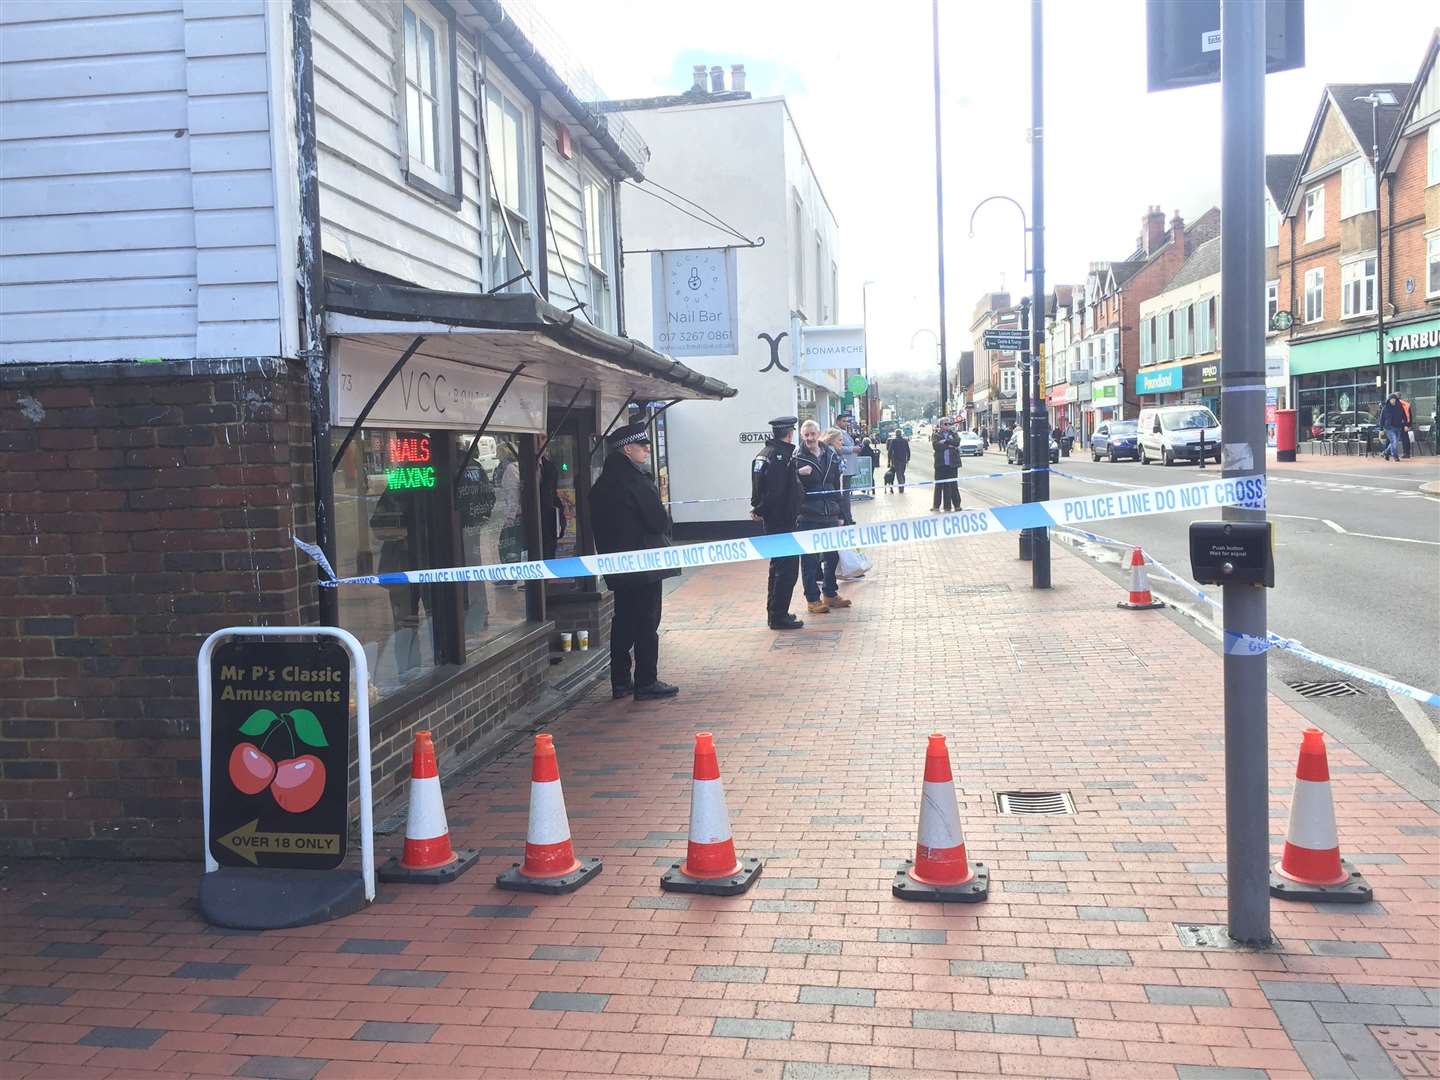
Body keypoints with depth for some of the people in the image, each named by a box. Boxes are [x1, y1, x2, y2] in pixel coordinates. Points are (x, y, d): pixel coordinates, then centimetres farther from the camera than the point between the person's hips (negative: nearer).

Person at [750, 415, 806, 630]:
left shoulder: (763, 453, 11)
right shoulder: (783, 456, -19)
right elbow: (776, 492, -23)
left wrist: (759, 509, 8)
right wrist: (761, 510, -11)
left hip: (770, 520, 10)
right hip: (783, 520, -10)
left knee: (778, 566, 20)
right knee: (787, 568, -3)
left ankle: (774, 613, 27)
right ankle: (778, 617, -1)